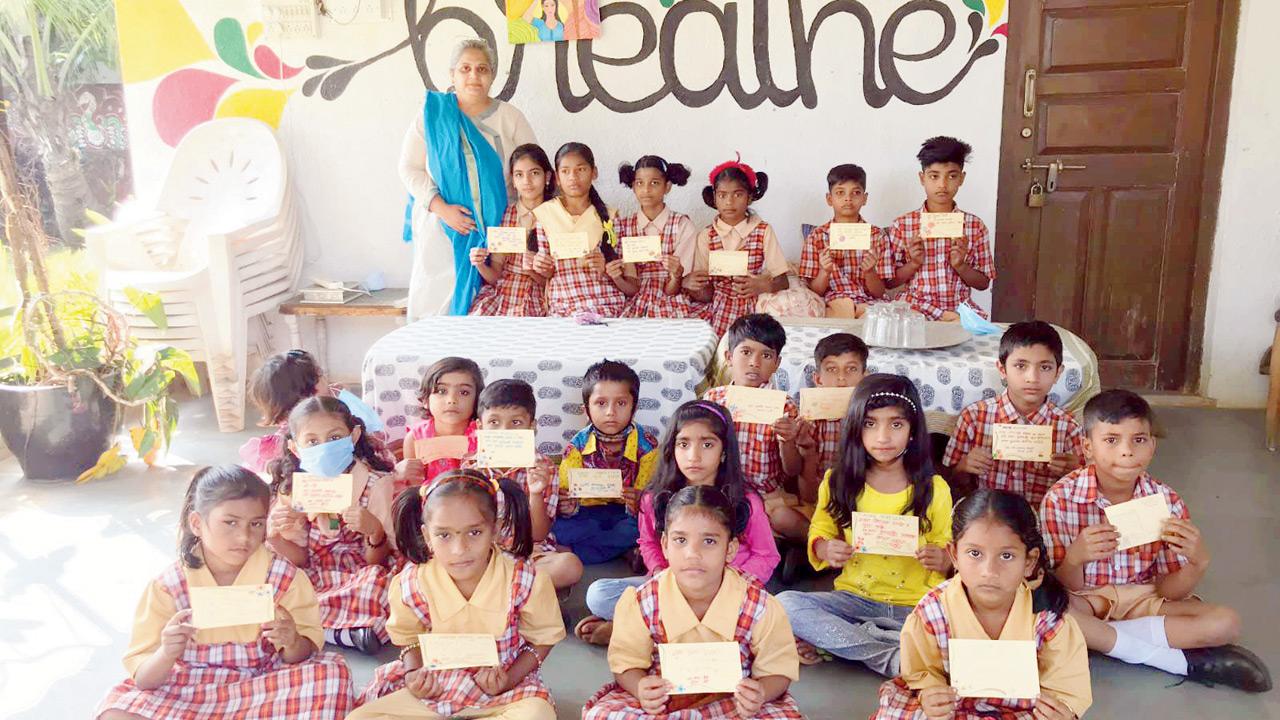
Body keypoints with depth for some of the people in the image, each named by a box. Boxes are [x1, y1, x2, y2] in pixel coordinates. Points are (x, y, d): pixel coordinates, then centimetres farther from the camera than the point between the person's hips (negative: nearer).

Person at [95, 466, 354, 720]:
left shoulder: (284, 578, -7)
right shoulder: (168, 587, -8)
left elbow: (304, 653, -3)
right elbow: (144, 679, -6)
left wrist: (293, 644, -26)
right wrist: (166, 655, -28)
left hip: (262, 686, -1)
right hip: (186, 689, 1)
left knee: (332, 670, -25)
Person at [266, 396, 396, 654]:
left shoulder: (376, 482, -9)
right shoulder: (292, 489, 0)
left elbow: (376, 561, -8)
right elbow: (300, 560, 3)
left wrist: (375, 531, -31)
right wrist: (273, 536, -18)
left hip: (358, 579, -3)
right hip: (311, 580, 4)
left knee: (376, 579, -35)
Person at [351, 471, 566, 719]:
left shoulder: (525, 580, -20)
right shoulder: (411, 584, -14)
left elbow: (543, 639, -3)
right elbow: (410, 637, 7)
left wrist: (509, 680, -18)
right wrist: (414, 674, -14)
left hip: (503, 688, -1)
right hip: (433, 687, 1)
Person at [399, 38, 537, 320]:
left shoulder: (510, 117, 9)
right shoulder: (432, 113, 7)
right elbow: (409, 168, 3)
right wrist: (442, 208, -11)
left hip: (495, 229, 1)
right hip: (441, 227, 0)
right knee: (438, 302, -3)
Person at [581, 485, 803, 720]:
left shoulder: (760, 607, -18)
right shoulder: (640, 604, -16)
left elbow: (778, 672, -7)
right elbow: (627, 665, -4)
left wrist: (761, 694, -30)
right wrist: (640, 688, -27)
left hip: (733, 699, -1)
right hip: (663, 698, 2)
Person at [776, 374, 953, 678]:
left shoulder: (934, 489, 2)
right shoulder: (838, 482, 3)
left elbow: (948, 554, 8)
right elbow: (819, 534, 10)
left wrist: (942, 559, -16)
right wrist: (825, 549, -13)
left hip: (914, 606, 0)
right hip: (855, 599, 0)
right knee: (785, 603, -25)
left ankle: (831, 642, -20)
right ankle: (891, 656, -22)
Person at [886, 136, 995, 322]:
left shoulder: (975, 225, 4)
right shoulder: (902, 225, 1)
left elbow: (983, 283, 8)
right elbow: (890, 282, 5)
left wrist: (960, 265, -9)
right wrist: (914, 263, -11)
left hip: (960, 307, 2)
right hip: (916, 308, -2)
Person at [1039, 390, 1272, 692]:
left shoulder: (1167, 502, -8)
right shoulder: (1060, 498, -16)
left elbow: (1169, 591, -5)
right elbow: (1065, 588, -13)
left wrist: (1197, 564, -27)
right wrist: (1075, 558, -36)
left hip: (1144, 598, 2)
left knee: (1226, 622, -20)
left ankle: (1098, 636, -19)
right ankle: (1183, 660, -21)